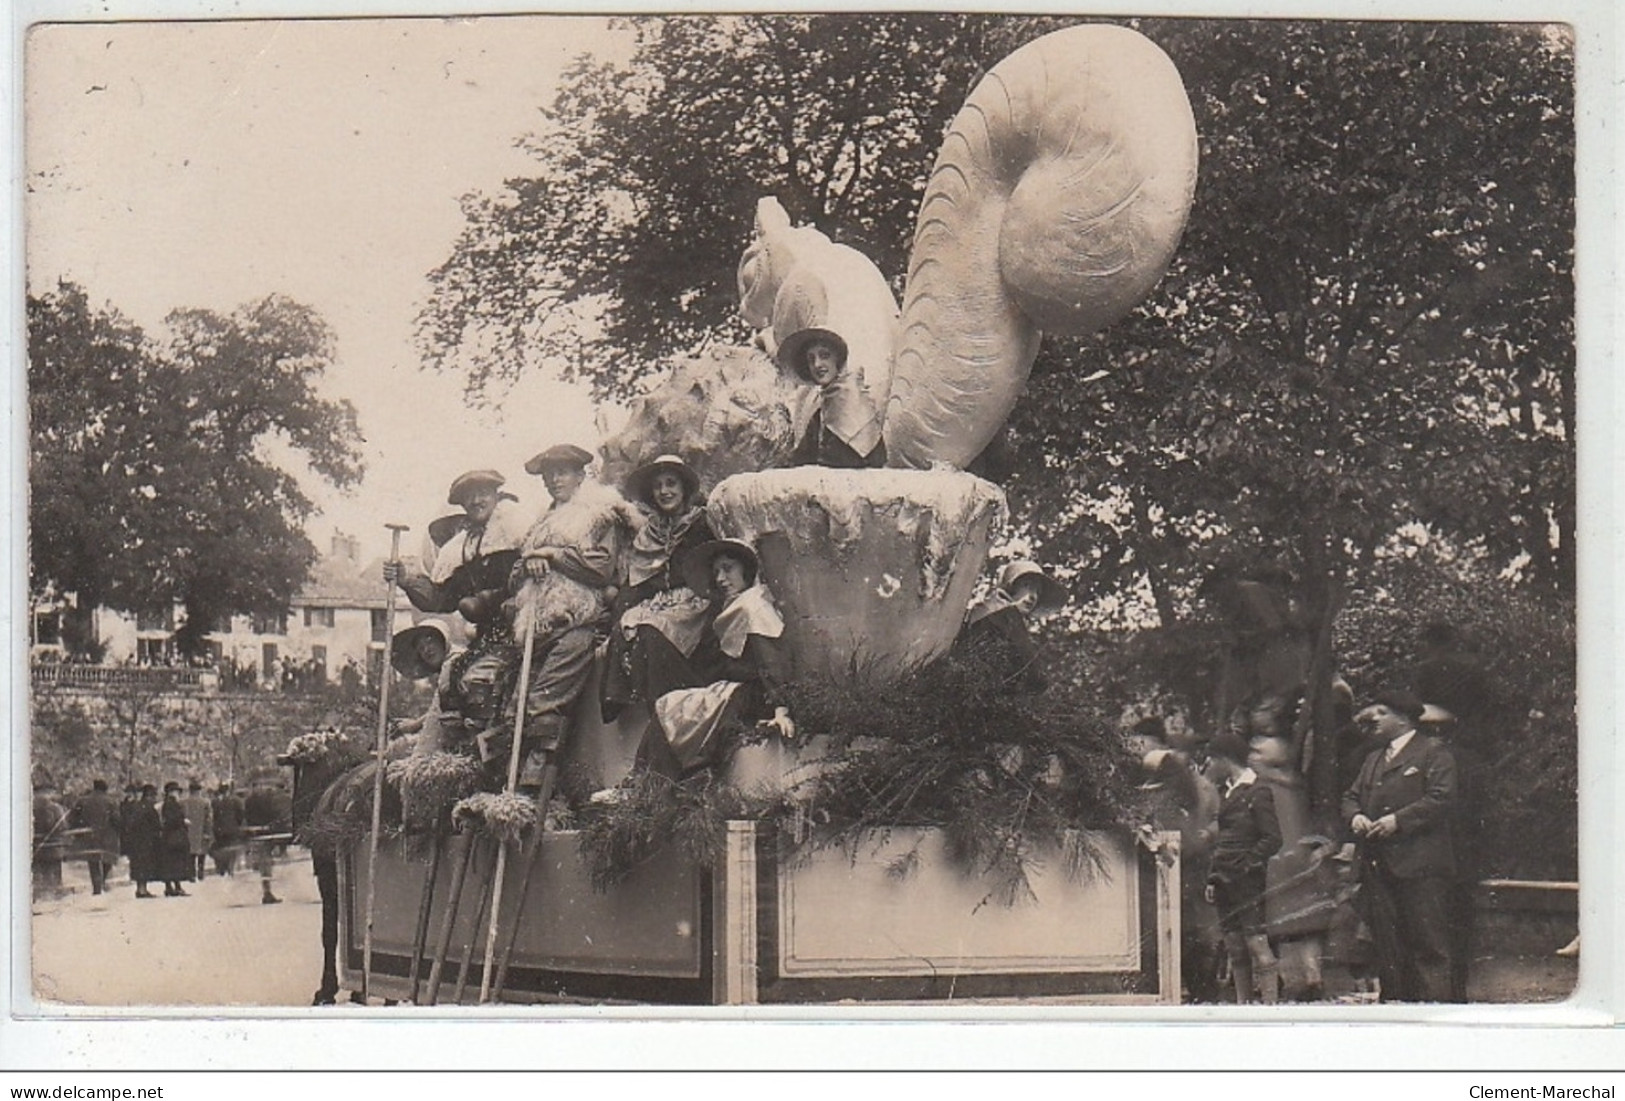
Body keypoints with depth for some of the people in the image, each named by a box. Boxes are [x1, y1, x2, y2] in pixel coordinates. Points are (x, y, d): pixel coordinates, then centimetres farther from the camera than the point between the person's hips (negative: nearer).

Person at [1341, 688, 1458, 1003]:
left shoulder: (1433, 752, 1)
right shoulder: (1373, 759, 26)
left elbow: (1442, 798, -10)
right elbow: (1351, 796, 25)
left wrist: (1398, 820, -16)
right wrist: (1355, 816, 1)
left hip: (1419, 866, -7)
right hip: (1378, 867, 7)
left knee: (1429, 944, -8)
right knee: (1386, 944, 7)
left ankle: (1435, 1000, -8)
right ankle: (1393, 998, 11)